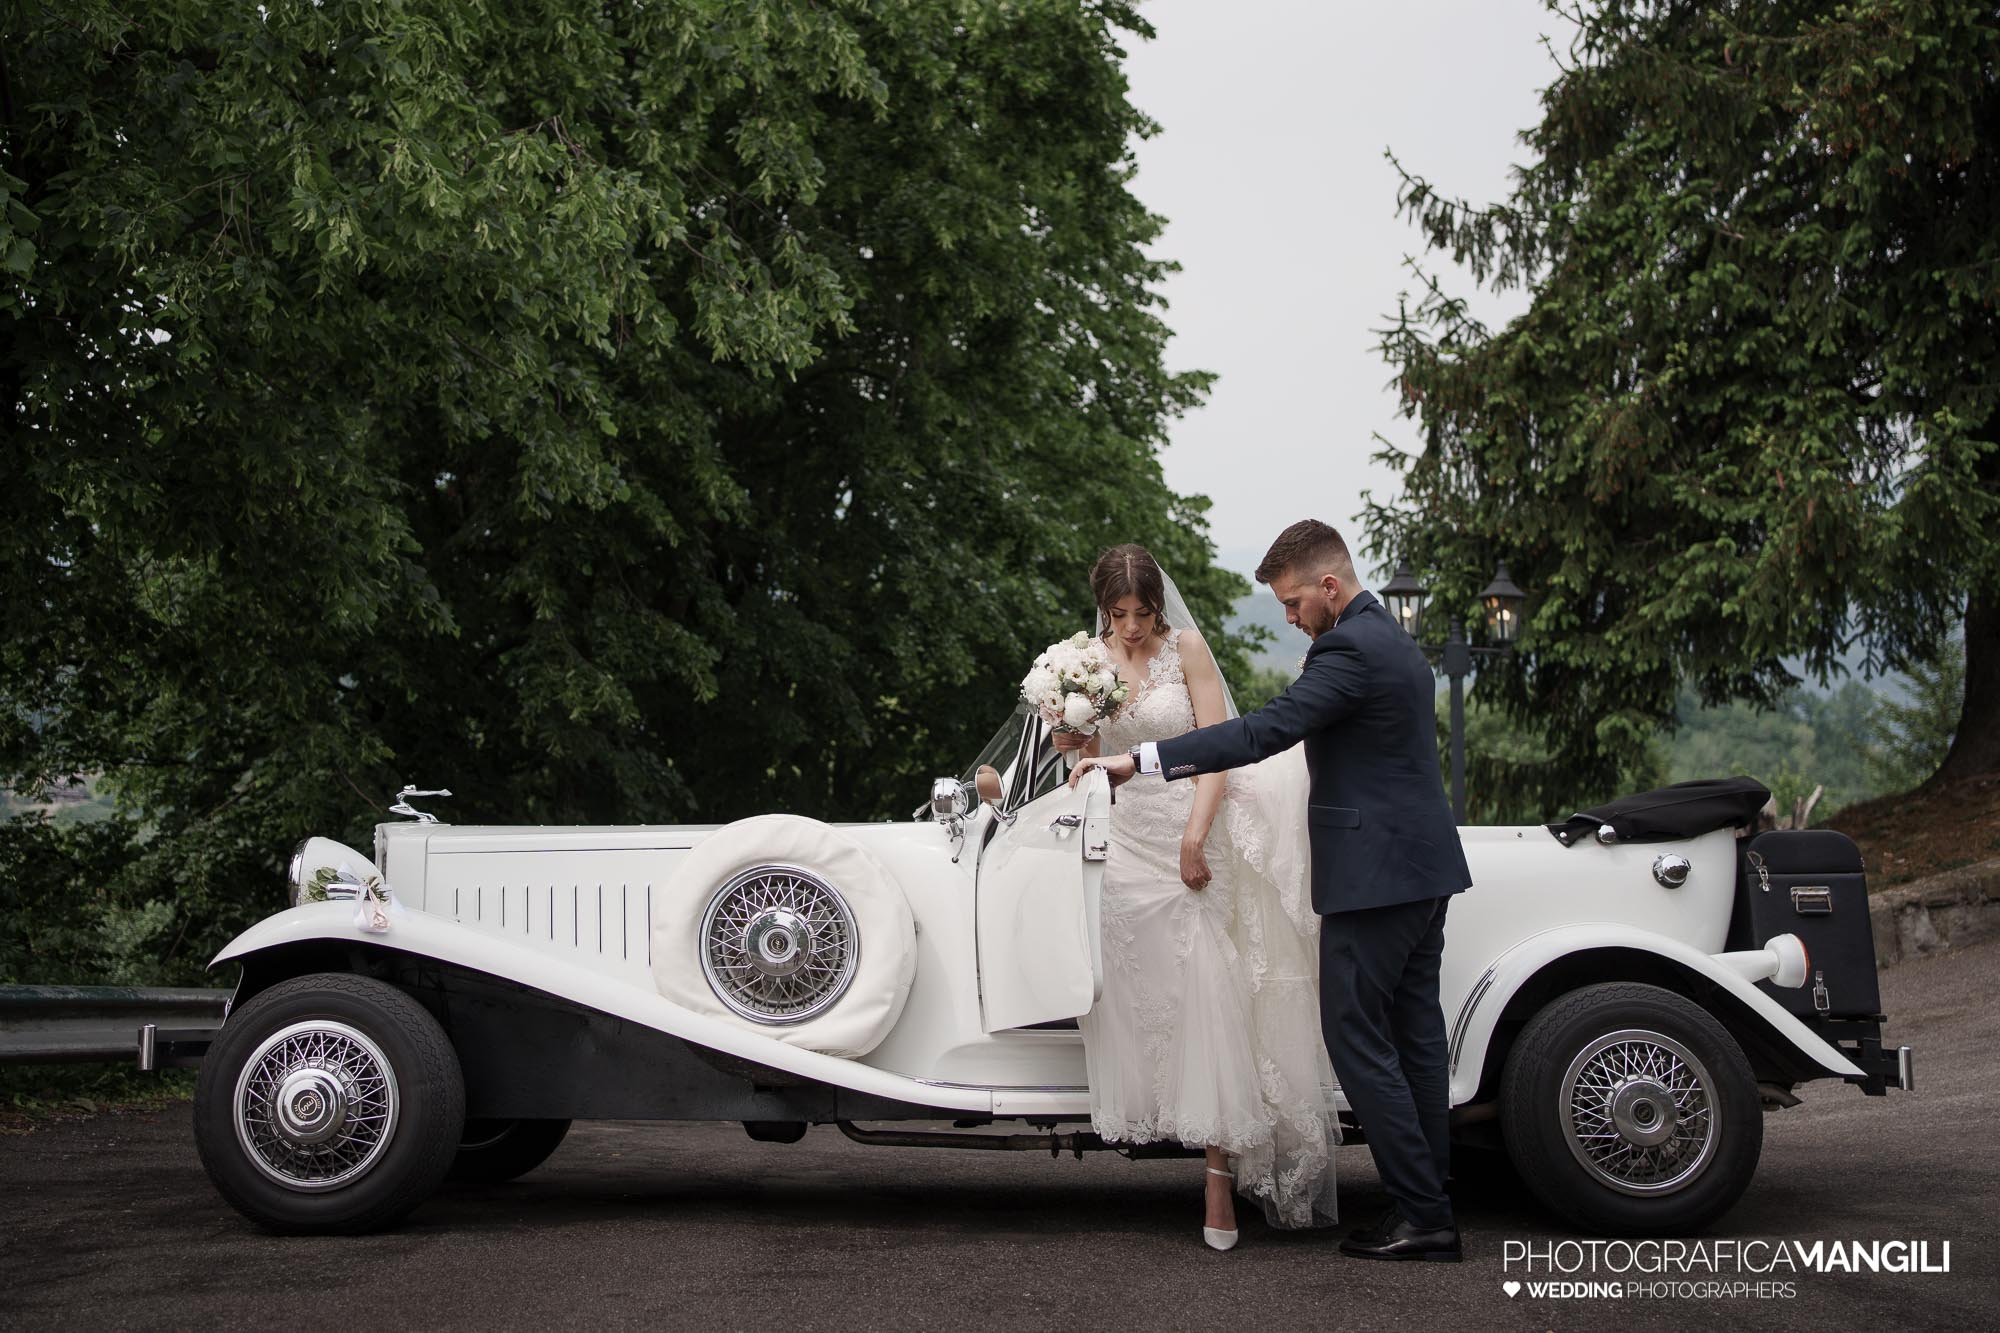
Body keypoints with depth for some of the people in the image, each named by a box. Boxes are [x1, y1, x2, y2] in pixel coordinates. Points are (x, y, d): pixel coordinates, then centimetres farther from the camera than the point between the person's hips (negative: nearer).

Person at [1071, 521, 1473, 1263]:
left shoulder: (1348, 649, -16)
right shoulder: (1393, 640, 17)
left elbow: (1264, 731, -26)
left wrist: (1140, 760, -26)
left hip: (1375, 873, -10)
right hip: (1424, 867, 10)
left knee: (1357, 1035, -5)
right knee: (1413, 1034, 10)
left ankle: (1421, 1213, -3)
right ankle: (1431, 1211, 13)